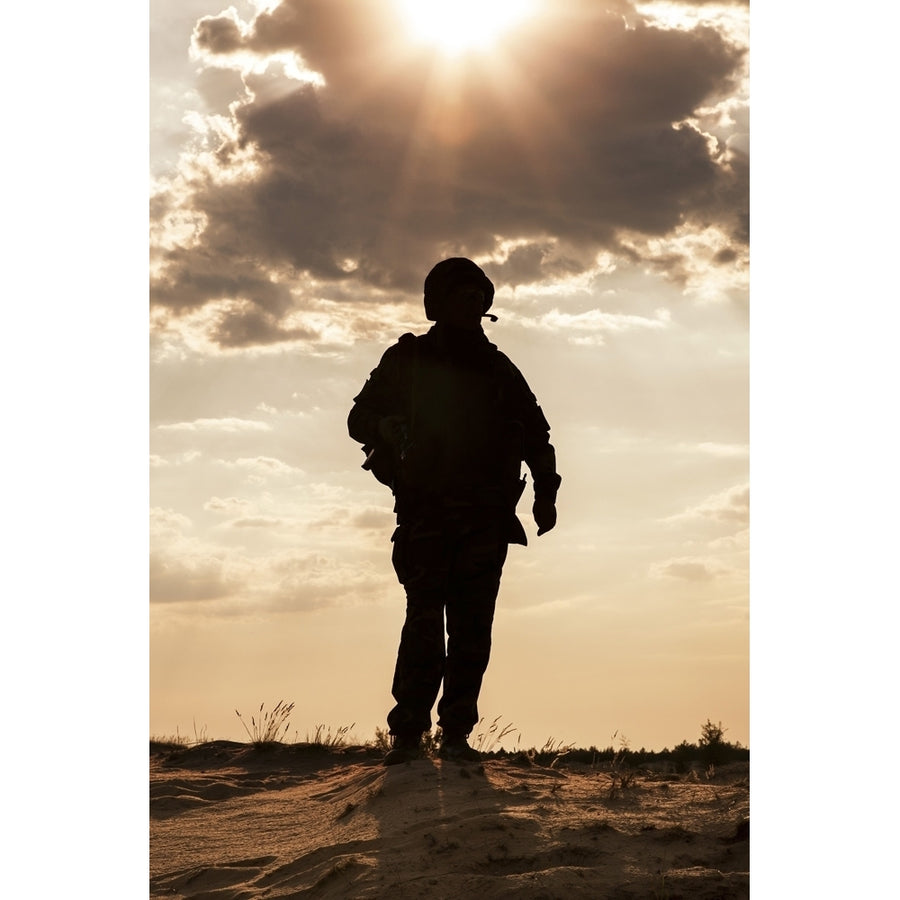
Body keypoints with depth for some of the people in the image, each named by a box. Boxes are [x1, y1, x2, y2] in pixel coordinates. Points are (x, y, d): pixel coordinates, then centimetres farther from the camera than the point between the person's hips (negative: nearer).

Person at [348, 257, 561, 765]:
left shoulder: (499, 370, 17)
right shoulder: (407, 360, 13)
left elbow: (536, 432, 24)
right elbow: (361, 418, 13)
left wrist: (546, 493, 12)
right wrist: (387, 427, -10)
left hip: (485, 518, 2)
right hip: (426, 514, -2)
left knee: (472, 629, -4)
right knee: (425, 623, -13)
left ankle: (457, 734, -1)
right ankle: (407, 735, -11)